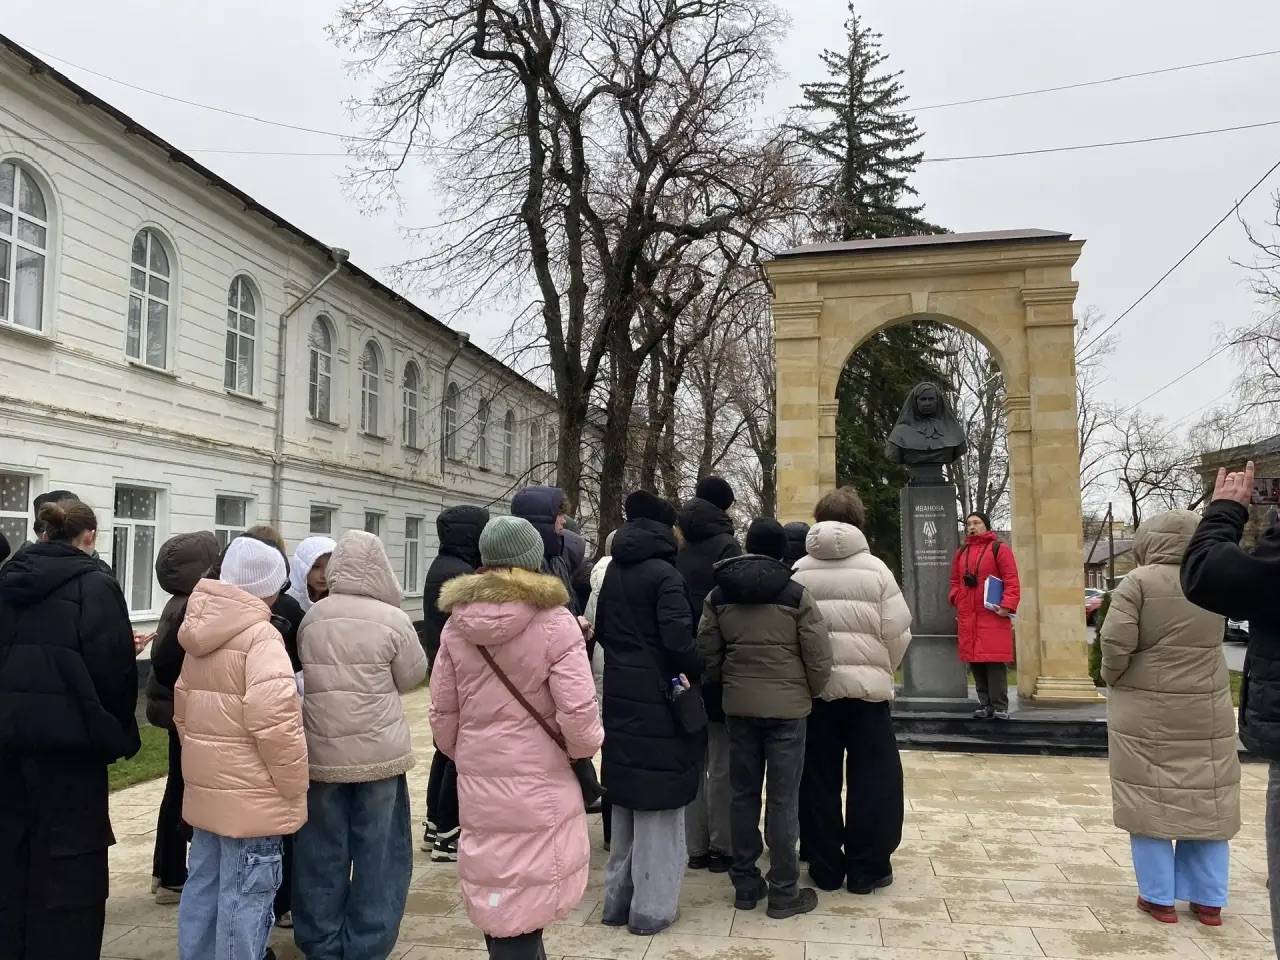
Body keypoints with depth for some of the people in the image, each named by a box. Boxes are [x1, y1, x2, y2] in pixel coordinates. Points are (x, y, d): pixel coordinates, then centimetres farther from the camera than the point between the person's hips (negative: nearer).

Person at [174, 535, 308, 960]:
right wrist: (293, 786, -14)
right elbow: (273, 721, -25)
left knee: (204, 887, 19)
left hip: (207, 786, 9)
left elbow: (183, 706, 18)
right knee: (245, 896, -1)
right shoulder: (260, 636, -18)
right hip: (250, 794, -9)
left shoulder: (201, 634, 10)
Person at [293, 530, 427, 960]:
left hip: (322, 752, 3)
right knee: (377, 853, 9)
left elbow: (308, 672, 10)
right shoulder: (393, 620, -11)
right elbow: (412, 677, 1)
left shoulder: (311, 618, -1)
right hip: (379, 752, -3)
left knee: (322, 853, 14)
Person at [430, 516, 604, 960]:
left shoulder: (457, 625, 0)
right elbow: (577, 715, -17)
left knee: (495, 895, 17)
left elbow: (443, 714, 5)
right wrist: (585, 746, 3)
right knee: (525, 902, 9)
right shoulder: (554, 622, -13)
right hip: (539, 782, -4)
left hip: (479, 782, 4)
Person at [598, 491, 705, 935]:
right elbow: (678, 639, -22)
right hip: (658, 700, -7)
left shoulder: (613, 572, 8)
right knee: (658, 808, 3)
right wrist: (695, 670, -5)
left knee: (627, 804, 16)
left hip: (620, 698, 7)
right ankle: (651, 908, 10)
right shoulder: (664, 574, -14)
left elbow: (603, 629, 12)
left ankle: (618, 900, 23)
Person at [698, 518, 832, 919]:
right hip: (787, 706, -3)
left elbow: (708, 652, 3)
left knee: (744, 793, 13)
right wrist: (810, 692, 9)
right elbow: (819, 657, -8)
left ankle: (745, 884, 22)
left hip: (738, 705, 4)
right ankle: (784, 892, 12)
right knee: (783, 799, 4)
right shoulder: (796, 595, -9)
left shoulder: (718, 595, 1)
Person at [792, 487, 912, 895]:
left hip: (815, 687, 2)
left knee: (819, 780, 10)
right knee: (872, 779, 10)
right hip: (867, 686, -1)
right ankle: (867, 868, 14)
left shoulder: (799, 571, 0)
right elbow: (897, 631, -4)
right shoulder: (874, 569, -3)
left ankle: (825, 867, 18)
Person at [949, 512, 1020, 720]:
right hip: (967, 618, 5)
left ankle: (1000, 707, 0)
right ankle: (985, 704, 14)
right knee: (975, 663, 6)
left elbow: (1011, 580, -6)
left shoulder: (999, 549, 1)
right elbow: (955, 582, 22)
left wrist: (1007, 605, -16)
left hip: (993, 616, -5)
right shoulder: (960, 553, 18)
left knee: (995, 662, -6)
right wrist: (956, 599, 4)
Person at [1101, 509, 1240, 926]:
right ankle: (1208, 899, 20)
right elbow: (1208, 639, 15)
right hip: (1206, 711, 4)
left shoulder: (1138, 582, -12)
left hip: (1146, 711, -4)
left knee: (1150, 800, 6)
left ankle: (1159, 897, 13)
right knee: (1207, 801, 13)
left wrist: (1112, 678, -2)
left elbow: (1116, 642, -19)